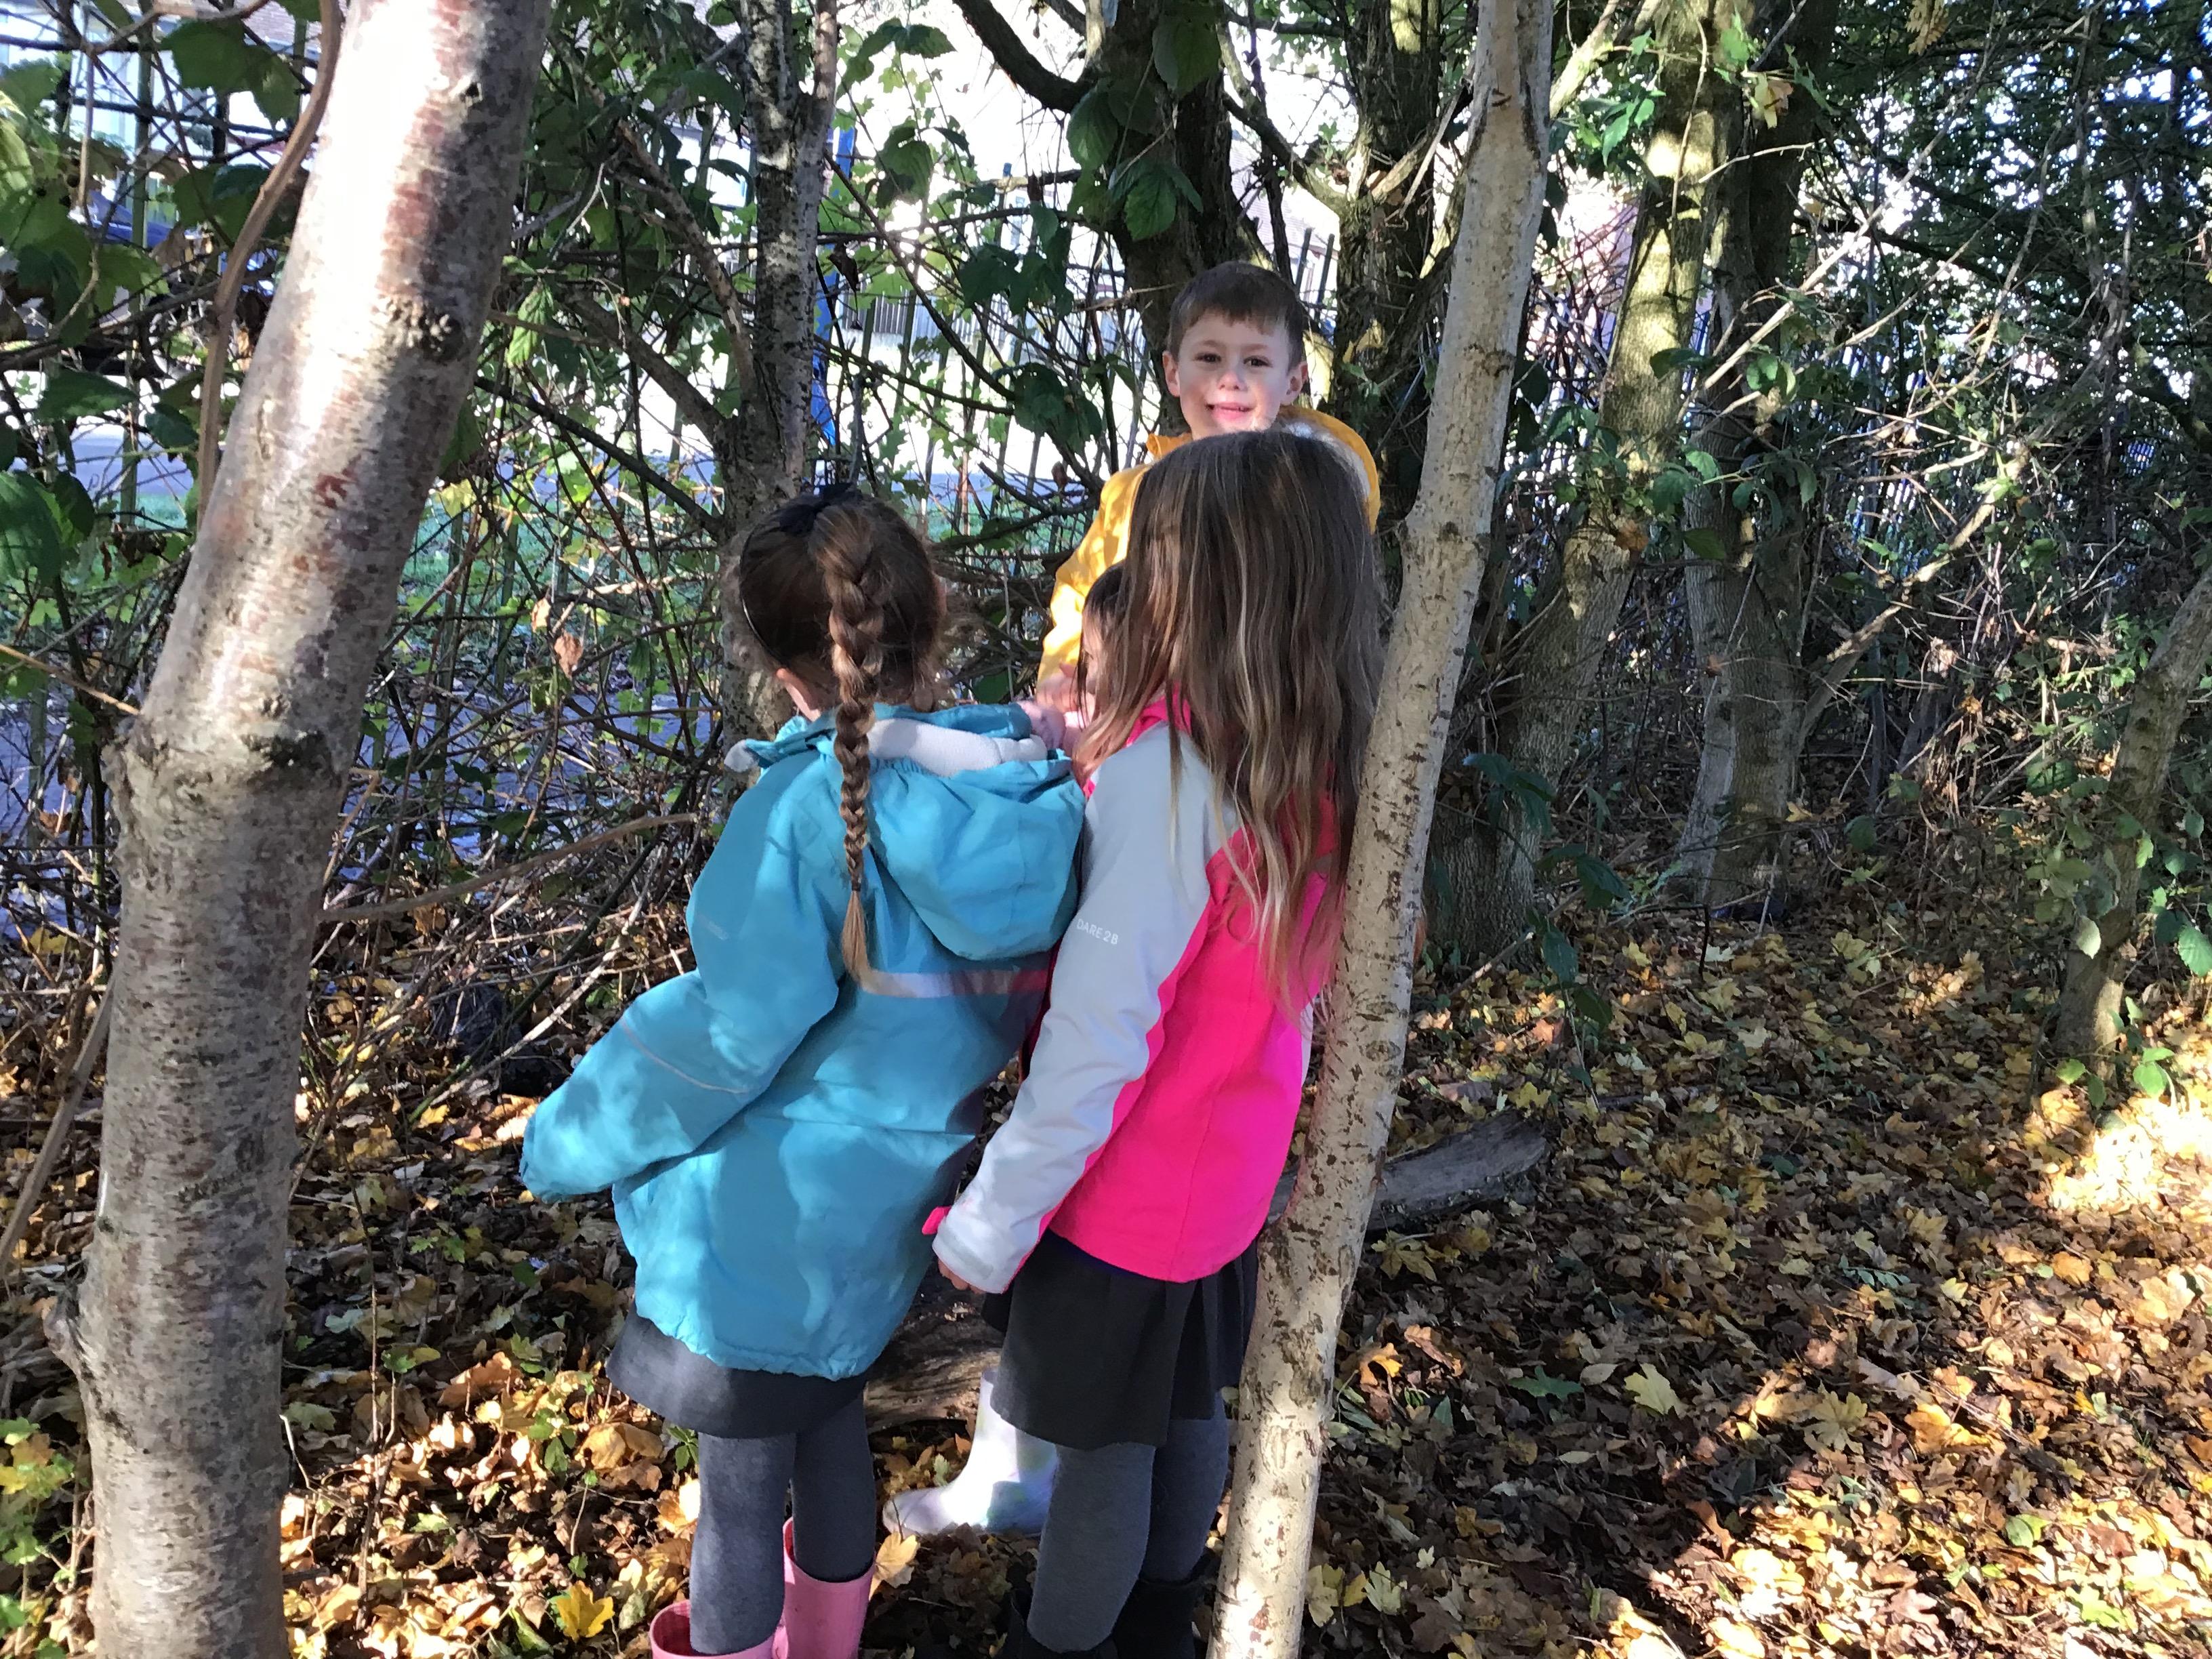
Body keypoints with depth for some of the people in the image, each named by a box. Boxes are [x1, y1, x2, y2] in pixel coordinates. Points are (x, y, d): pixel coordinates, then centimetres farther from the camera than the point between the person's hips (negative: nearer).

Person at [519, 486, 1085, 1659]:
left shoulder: (808, 806, -26)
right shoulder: (1037, 797, -10)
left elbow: (732, 1032, -22)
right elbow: (1014, 999, 1)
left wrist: (574, 1136, -7)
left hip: (770, 1207, -6)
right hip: (895, 1196, 6)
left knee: (744, 1454, 16)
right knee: (831, 1402, 29)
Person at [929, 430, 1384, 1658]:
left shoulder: (1167, 769, -29)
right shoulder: (1328, 767, -6)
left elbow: (1097, 1036, -28)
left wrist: (990, 1224, -17)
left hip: (1125, 1188, -7)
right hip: (1233, 1174, 7)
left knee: (1102, 1444, 14)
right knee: (1188, 1410, 26)